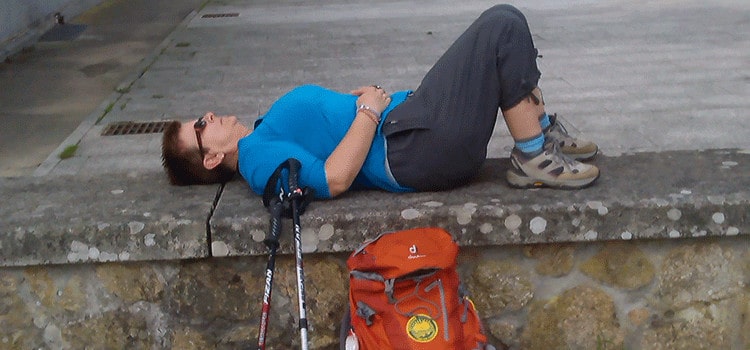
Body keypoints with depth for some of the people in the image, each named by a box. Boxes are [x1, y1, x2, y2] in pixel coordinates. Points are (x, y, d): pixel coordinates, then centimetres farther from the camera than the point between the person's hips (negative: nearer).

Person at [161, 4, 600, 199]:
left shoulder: (264, 134, 21)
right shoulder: (258, 156, -9)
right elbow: (335, 178, -22)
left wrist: (361, 98, 5)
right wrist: (369, 110, -13)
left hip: (409, 116, 10)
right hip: (412, 146, -10)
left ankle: (543, 132, 13)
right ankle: (534, 158, -8)